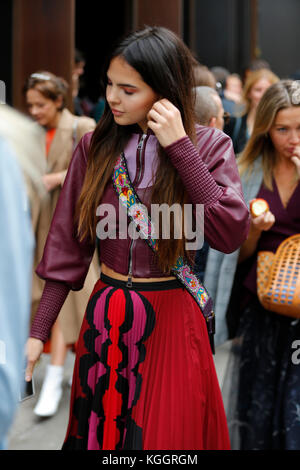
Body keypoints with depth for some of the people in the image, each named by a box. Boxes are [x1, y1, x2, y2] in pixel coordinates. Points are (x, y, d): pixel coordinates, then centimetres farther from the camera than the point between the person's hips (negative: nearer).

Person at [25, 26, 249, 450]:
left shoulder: (208, 146, -7)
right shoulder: (94, 146, -2)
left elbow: (231, 235, -20)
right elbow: (67, 245, 0)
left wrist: (179, 148, -21)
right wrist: (38, 333, -3)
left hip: (171, 319, -2)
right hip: (105, 316, 2)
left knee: (168, 433, 11)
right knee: (99, 426, 15)